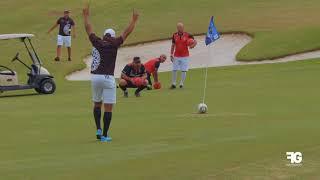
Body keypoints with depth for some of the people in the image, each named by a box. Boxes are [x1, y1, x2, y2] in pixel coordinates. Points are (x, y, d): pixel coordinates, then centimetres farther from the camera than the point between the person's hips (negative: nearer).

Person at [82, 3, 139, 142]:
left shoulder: (96, 42, 4)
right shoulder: (113, 44, -6)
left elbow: (88, 29, 17)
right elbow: (126, 33, -3)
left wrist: (86, 15, 30)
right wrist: (134, 20, 6)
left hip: (95, 77, 5)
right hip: (107, 78, -5)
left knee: (97, 104, 22)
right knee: (108, 108, 0)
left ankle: (98, 130, 13)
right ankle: (104, 136, -2)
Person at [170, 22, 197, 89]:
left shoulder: (187, 35, -5)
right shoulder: (174, 35, 3)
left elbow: (195, 41, 4)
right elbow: (173, 45, 10)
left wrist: (192, 45, -18)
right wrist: (171, 54, 5)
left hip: (185, 56, -2)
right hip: (176, 56, 2)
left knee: (184, 70, -2)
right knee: (174, 70, 1)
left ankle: (181, 84, 8)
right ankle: (174, 84, 10)